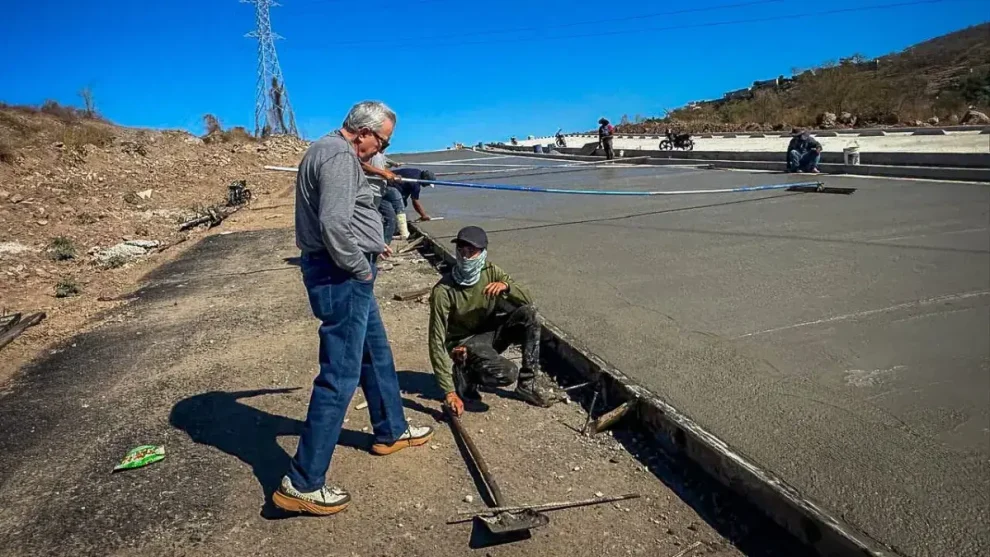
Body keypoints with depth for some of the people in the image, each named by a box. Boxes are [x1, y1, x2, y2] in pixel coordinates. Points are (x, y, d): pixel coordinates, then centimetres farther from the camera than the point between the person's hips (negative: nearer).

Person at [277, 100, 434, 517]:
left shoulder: (330, 151, 18)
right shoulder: (338, 156, -17)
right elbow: (333, 224, -28)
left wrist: (371, 245, 20)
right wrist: (360, 267, -16)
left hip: (345, 274, 11)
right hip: (342, 277, -11)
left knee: (376, 354, 22)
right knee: (340, 375, -7)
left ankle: (391, 431, 40)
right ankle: (302, 483, 1)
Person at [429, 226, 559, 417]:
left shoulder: (491, 271, -9)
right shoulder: (443, 291, -23)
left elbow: (527, 302, -9)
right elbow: (437, 342, -24)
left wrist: (505, 285, -32)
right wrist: (449, 392, -30)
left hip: (490, 332, 5)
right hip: (464, 343, -5)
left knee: (529, 314, -21)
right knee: (506, 373, -32)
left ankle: (528, 382, -9)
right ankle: (465, 373, 0)